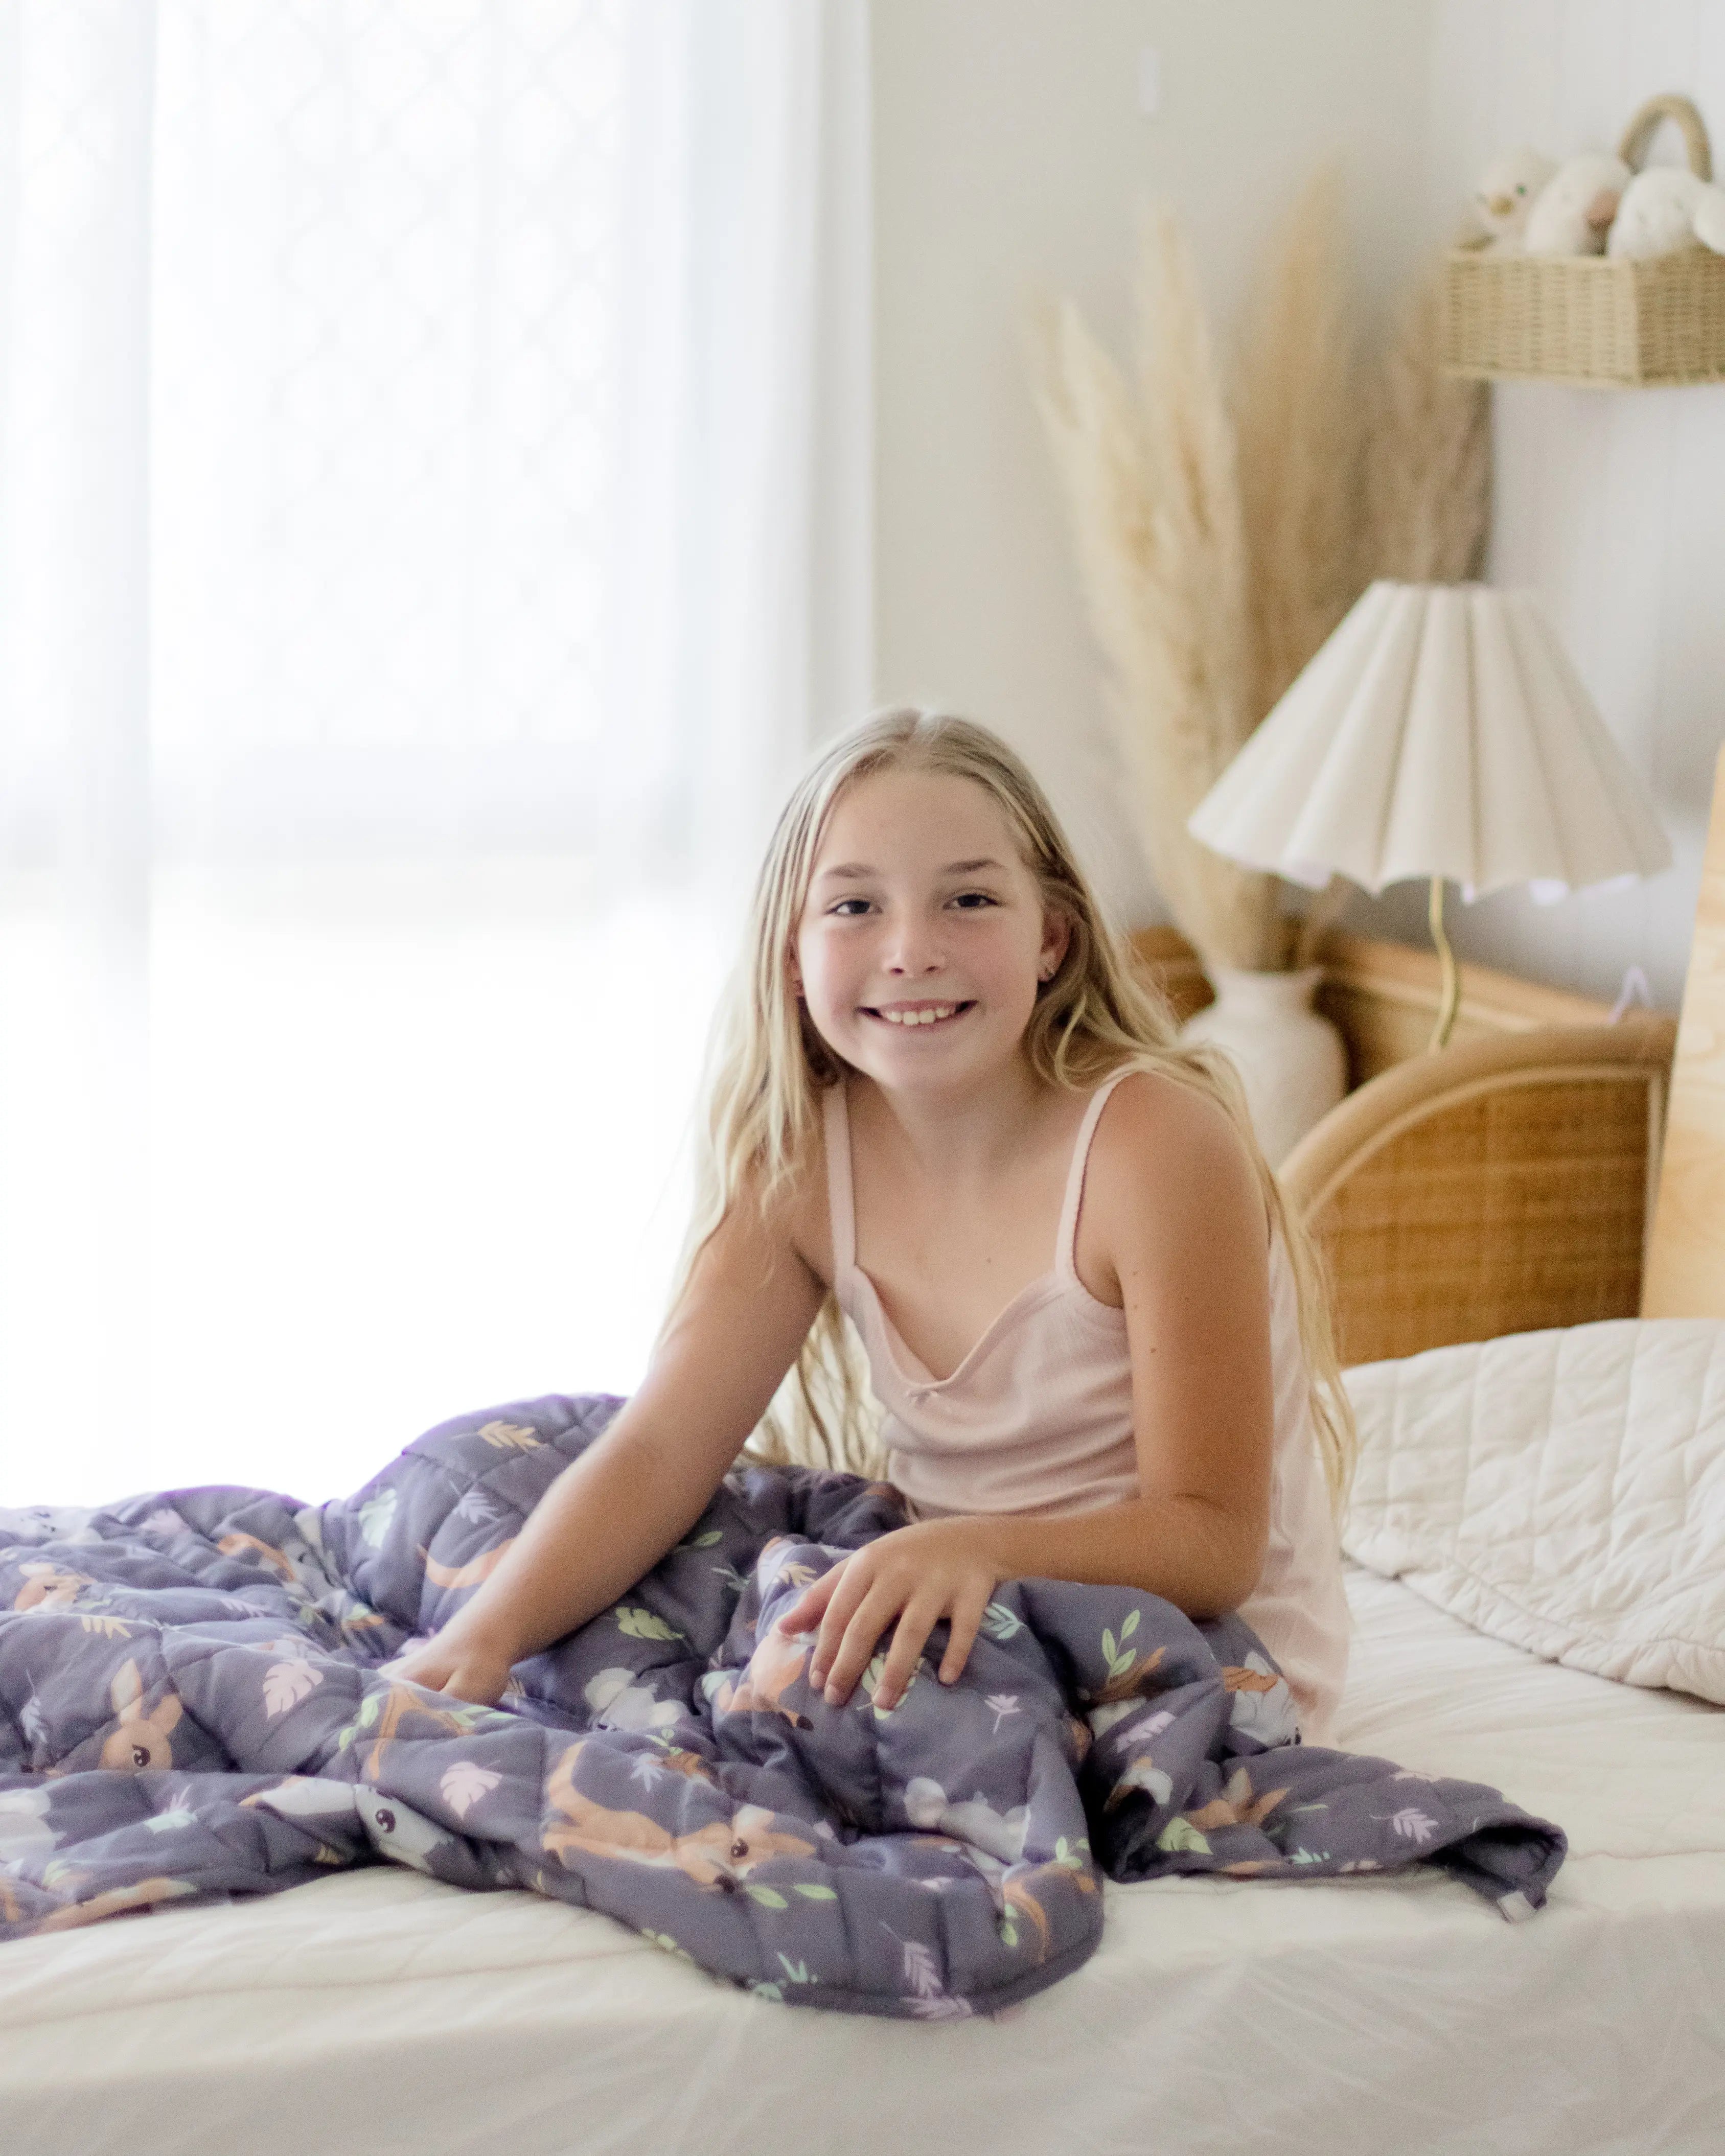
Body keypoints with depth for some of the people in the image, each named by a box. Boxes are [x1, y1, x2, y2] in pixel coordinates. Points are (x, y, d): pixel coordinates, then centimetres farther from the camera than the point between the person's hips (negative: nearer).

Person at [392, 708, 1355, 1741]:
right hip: (965, 1620, 5)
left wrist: (983, 1549, -40)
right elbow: (657, 1452, -8)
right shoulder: (801, 1161, -4)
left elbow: (1215, 1542, -21)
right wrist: (484, 1635, -26)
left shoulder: (1154, 1144, -21)